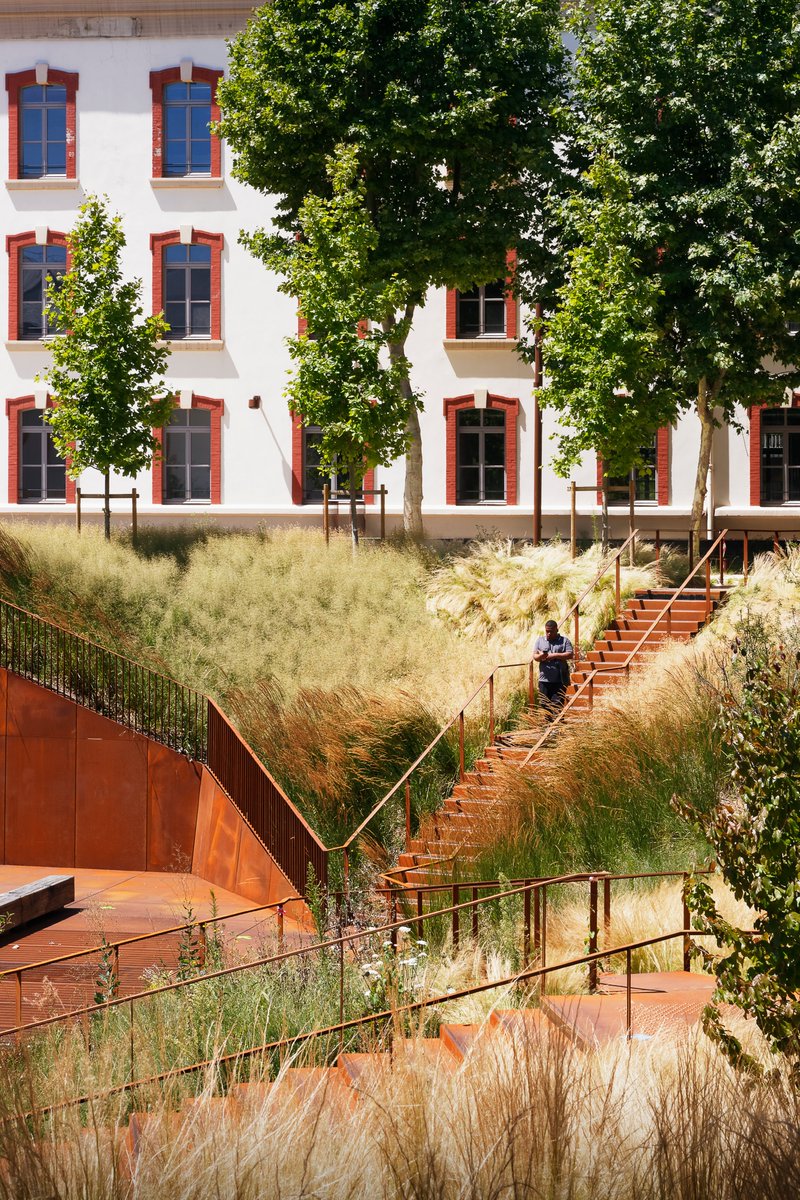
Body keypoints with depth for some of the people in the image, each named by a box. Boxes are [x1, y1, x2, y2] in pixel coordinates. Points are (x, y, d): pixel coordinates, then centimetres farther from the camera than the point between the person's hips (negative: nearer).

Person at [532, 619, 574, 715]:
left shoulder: (564, 641, 6)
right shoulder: (539, 641, 15)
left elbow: (570, 655, -4)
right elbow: (535, 656, 8)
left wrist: (554, 655, -11)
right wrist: (540, 656, -16)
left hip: (560, 680, -3)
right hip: (544, 679, 3)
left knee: (557, 704, -8)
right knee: (545, 704, 3)